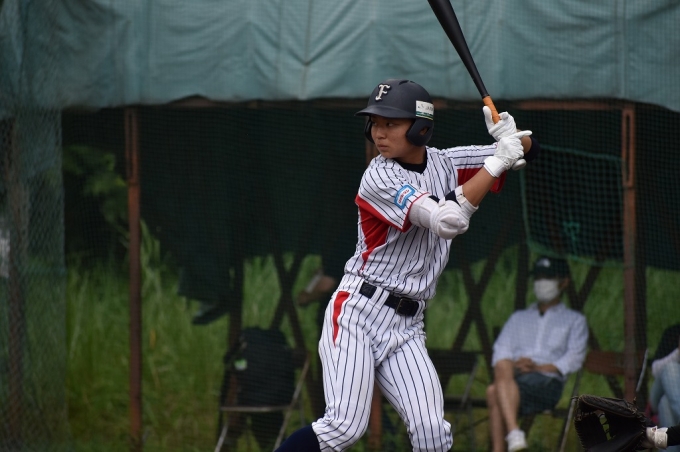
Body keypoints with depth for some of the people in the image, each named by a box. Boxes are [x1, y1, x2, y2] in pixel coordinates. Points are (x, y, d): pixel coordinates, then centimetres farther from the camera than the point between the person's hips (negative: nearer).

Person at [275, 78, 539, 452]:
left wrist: (511, 137, -11)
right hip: (359, 312, -6)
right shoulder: (380, 178, -13)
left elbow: (527, 150, 12)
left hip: (407, 327, 6)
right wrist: (497, 163, -21)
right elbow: (447, 220, -25)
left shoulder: (443, 164, 8)